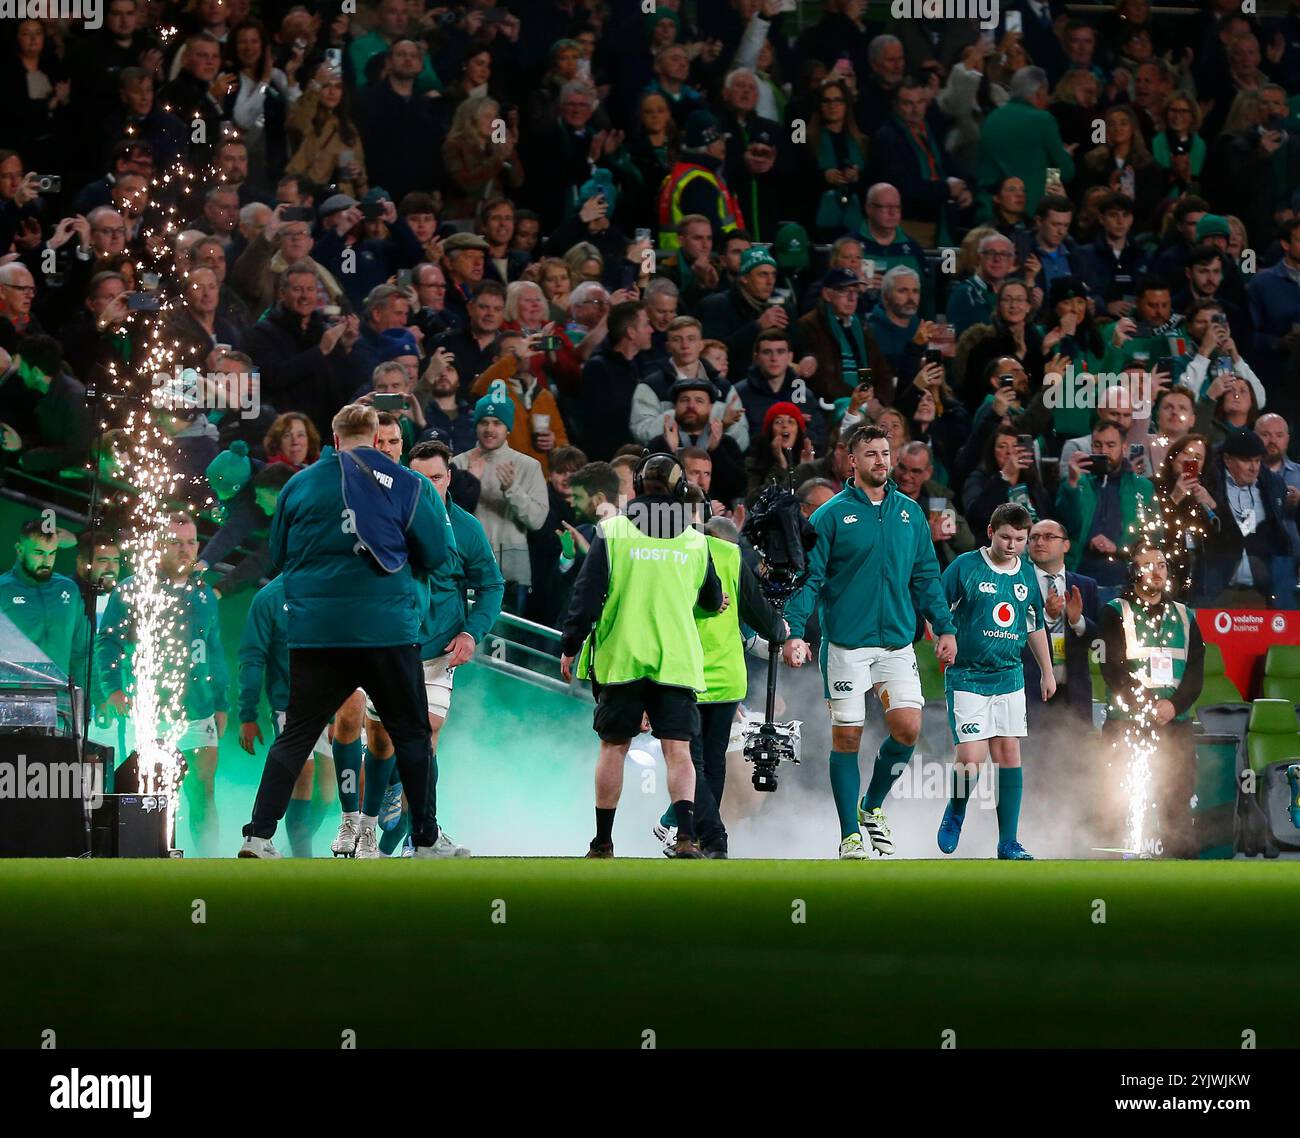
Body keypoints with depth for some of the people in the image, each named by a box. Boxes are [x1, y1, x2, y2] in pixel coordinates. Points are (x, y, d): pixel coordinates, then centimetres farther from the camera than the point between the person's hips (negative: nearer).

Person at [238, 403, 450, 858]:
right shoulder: (405, 484, -2)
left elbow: (277, 556, 15)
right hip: (386, 629, -2)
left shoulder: (300, 484, 5)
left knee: (296, 735, 7)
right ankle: (426, 841, 13)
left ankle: (258, 836, -2)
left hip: (314, 631, 2)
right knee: (411, 734, 11)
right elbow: (436, 555, 0)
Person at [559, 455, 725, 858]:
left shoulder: (611, 533, -2)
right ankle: (686, 836, -22)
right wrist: (716, 602, 46)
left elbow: (587, 594, -5)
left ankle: (603, 843, 14)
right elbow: (712, 599, 22)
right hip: (677, 660, 1)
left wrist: (569, 647, 3)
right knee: (677, 750, -3)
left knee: (613, 747, 10)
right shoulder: (695, 542, 6)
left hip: (620, 658, -1)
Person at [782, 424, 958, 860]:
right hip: (847, 644, -3)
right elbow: (809, 578, -4)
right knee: (847, 737, -1)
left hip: (898, 640, 3)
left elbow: (926, 576, 15)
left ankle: (872, 807, 16)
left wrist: (944, 628, 9)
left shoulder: (910, 513, 10)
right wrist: (794, 632, -13)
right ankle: (850, 836, 8)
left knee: (907, 729, -8)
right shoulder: (831, 515, -2)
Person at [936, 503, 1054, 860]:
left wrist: (1047, 672, 24)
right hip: (967, 679, -5)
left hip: (1009, 678, 5)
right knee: (971, 759, -12)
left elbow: (1035, 625, 20)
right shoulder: (964, 567, -9)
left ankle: (1008, 844, 8)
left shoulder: (1026, 573, 8)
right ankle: (955, 814, 18)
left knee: (1009, 754, 2)